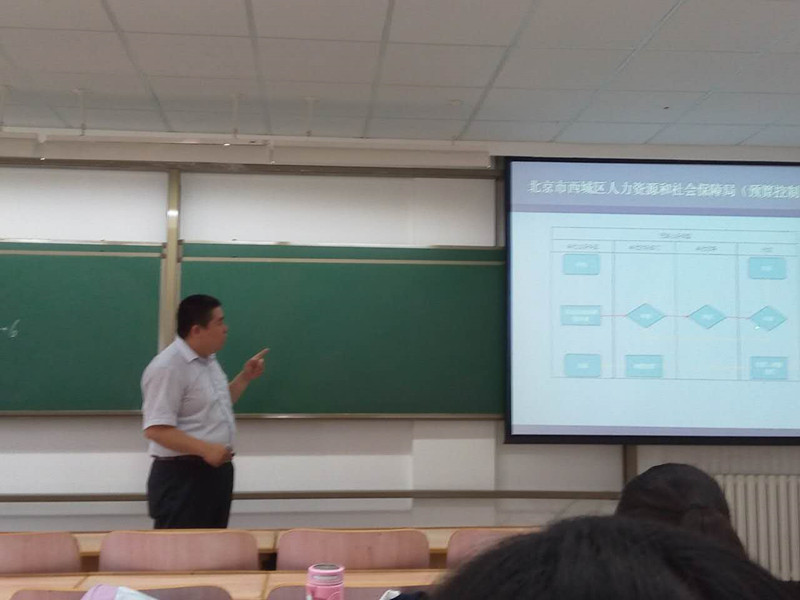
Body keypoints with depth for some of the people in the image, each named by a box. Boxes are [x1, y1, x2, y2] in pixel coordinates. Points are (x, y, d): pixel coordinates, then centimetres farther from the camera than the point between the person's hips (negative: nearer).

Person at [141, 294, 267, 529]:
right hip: (182, 476, -9)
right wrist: (205, 449, -30)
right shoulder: (168, 367, -18)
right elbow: (155, 429, -24)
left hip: (216, 471, 10)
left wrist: (245, 377, 16)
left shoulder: (209, 360, 12)